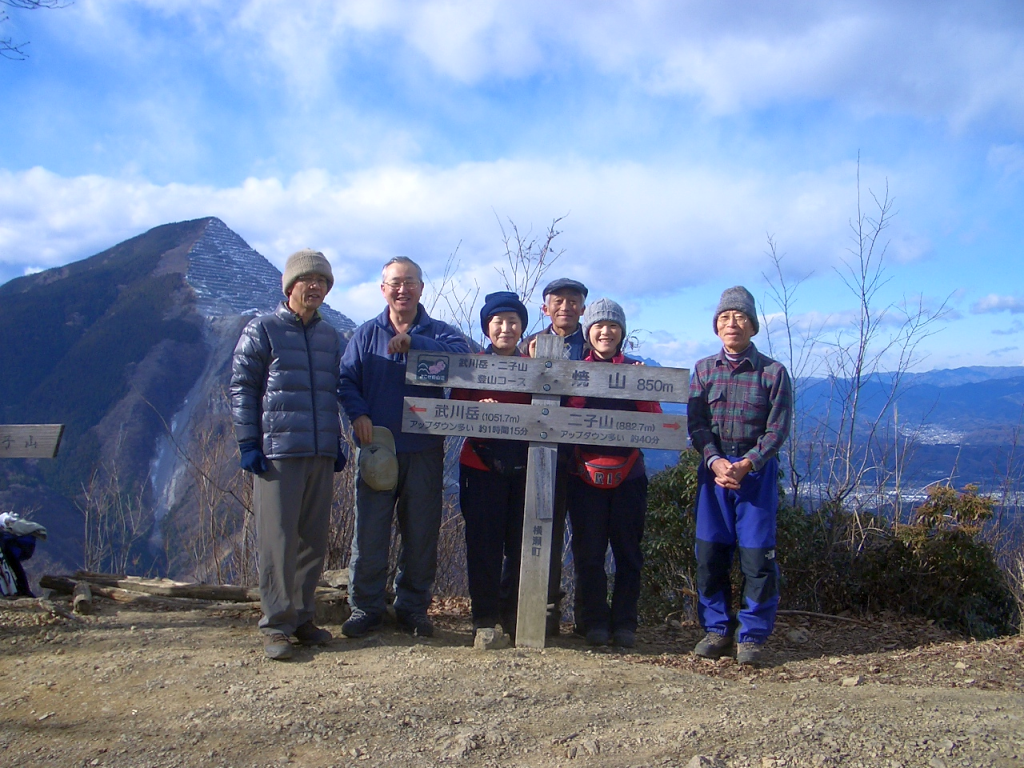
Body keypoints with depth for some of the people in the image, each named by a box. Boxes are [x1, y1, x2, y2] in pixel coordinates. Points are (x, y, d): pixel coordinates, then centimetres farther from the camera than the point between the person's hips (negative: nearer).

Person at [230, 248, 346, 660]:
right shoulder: (262, 330, 2)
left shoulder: (330, 337, 17)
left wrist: (337, 444, 17)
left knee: (314, 541, 7)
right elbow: (242, 388, -1)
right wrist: (248, 443, -8)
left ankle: (302, 617, 19)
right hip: (277, 453, -5)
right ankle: (276, 625, 5)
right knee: (278, 540, -4)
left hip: (321, 455, 5)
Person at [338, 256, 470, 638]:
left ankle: (413, 607, 20)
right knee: (369, 531, 0)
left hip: (424, 451, 0)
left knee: (421, 534, 7)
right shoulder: (367, 333, 10)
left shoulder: (438, 332, 6)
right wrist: (358, 414, -15)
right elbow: (346, 379, 3)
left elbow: (462, 356, -15)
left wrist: (414, 342, -24)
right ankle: (365, 607, 14)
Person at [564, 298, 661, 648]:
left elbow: (655, 421, 1)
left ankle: (624, 623, 15)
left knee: (628, 553, 5)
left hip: (628, 475, 1)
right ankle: (595, 622, 14)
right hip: (586, 474, 0)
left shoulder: (637, 370, 9)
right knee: (588, 553, 2)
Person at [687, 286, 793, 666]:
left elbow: (777, 427, -4)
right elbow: (696, 423, 3)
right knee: (710, 553, 4)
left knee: (757, 555, -3)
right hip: (713, 468, 3)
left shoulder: (772, 371, -1)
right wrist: (715, 461, -14)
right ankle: (717, 629, 18)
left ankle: (752, 635, 11)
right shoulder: (703, 369, 8)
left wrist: (746, 464, -16)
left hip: (757, 469, -2)